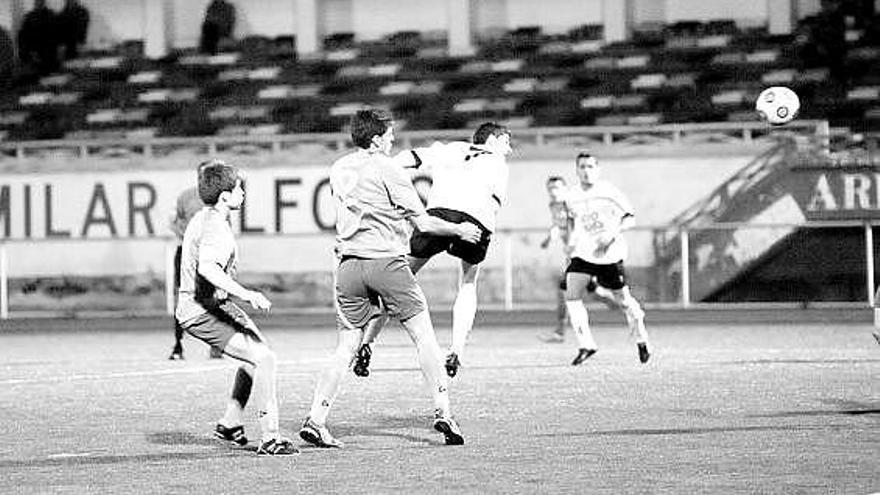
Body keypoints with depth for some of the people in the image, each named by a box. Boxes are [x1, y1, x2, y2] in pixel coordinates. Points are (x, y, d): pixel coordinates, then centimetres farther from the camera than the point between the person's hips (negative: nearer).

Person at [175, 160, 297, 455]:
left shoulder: (202, 218, 12)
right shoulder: (216, 227, -22)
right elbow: (207, 268, -40)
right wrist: (245, 294, -43)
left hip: (215, 305, 11)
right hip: (202, 312, -11)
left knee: (259, 352, 22)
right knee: (263, 358, -19)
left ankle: (230, 425, 27)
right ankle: (269, 439, -19)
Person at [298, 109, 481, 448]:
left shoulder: (339, 170, 13)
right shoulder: (387, 169, -4)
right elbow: (423, 222, -3)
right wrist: (459, 230, 12)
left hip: (348, 264, 5)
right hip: (386, 258, -5)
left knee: (346, 347, 9)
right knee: (424, 335, 5)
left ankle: (315, 420, 0)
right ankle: (443, 412, -2)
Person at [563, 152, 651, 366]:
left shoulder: (609, 191, -6)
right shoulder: (571, 196, 5)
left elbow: (630, 218, -4)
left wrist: (613, 232, -19)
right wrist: (572, 239, 14)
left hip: (610, 254, -3)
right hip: (583, 253, 3)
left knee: (623, 299, 6)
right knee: (571, 296, -15)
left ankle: (641, 341, 30)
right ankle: (586, 345, -8)